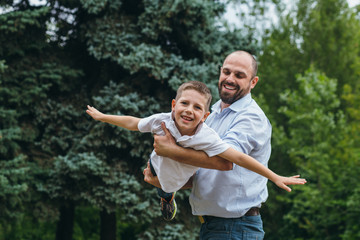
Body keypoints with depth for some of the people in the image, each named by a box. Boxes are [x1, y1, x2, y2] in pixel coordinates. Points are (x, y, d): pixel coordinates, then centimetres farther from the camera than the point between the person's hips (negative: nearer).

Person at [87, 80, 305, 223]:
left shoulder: (206, 138, -43)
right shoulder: (161, 121, -38)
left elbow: (239, 158, -44)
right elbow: (132, 123, -18)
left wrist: (275, 177, -45)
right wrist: (101, 116, -7)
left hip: (181, 179, -2)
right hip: (158, 169, 2)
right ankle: (167, 197, 63)